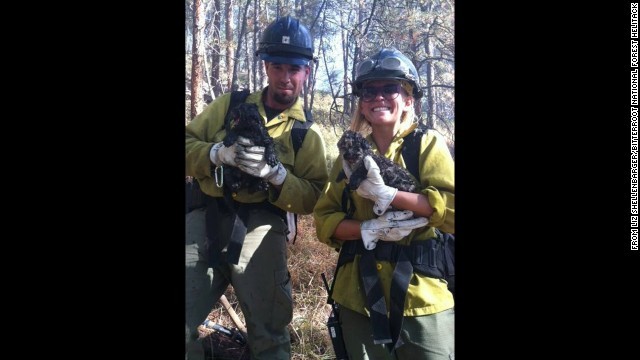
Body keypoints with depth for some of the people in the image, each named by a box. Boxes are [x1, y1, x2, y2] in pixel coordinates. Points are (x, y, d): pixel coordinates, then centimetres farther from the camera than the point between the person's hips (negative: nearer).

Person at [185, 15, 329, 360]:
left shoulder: (308, 132, 5)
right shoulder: (230, 105, 11)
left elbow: (315, 197, -2)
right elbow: (188, 142, 6)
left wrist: (275, 173, -19)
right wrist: (218, 153, -15)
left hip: (260, 228, -1)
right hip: (205, 218, 2)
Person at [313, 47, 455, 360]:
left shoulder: (428, 145, -4)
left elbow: (451, 210, -16)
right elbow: (324, 220, 2)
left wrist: (384, 193, -24)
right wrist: (369, 230, -16)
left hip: (422, 300, -3)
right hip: (358, 299, 3)